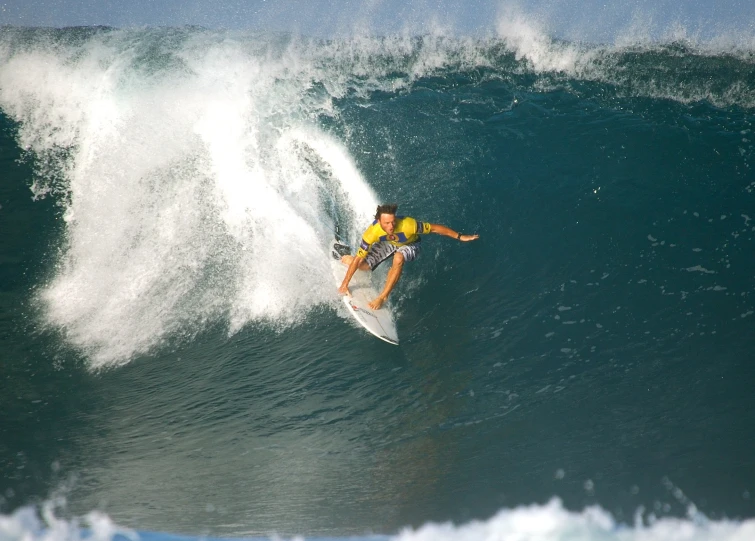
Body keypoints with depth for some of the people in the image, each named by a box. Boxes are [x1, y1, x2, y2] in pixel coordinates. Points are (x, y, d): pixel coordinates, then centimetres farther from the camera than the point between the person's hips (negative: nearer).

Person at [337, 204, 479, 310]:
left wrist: (460, 237, -24)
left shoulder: (408, 225, -42)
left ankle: (382, 298, -24)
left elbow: (434, 228, -29)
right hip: (388, 243, 2)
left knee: (398, 259, -36)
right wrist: (345, 284, -26)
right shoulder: (372, 232, -35)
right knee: (364, 265, -15)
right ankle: (345, 258, 22)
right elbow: (358, 259, -28)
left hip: (409, 245, -2)